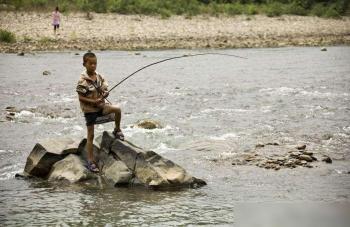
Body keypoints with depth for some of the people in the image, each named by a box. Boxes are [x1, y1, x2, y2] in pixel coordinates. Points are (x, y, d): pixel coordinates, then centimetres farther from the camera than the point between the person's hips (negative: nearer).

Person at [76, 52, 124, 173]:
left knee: (117, 109, -20)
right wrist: (93, 101, -24)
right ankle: (90, 161, 7)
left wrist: (105, 94, -16)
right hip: (89, 110, -5)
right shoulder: (83, 80, -15)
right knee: (91, 135, -1)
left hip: (101, 106, 5)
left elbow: (105, 91, 8)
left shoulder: (100, 77, 1)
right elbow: (81, 97, -14)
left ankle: (117, 130, 6)